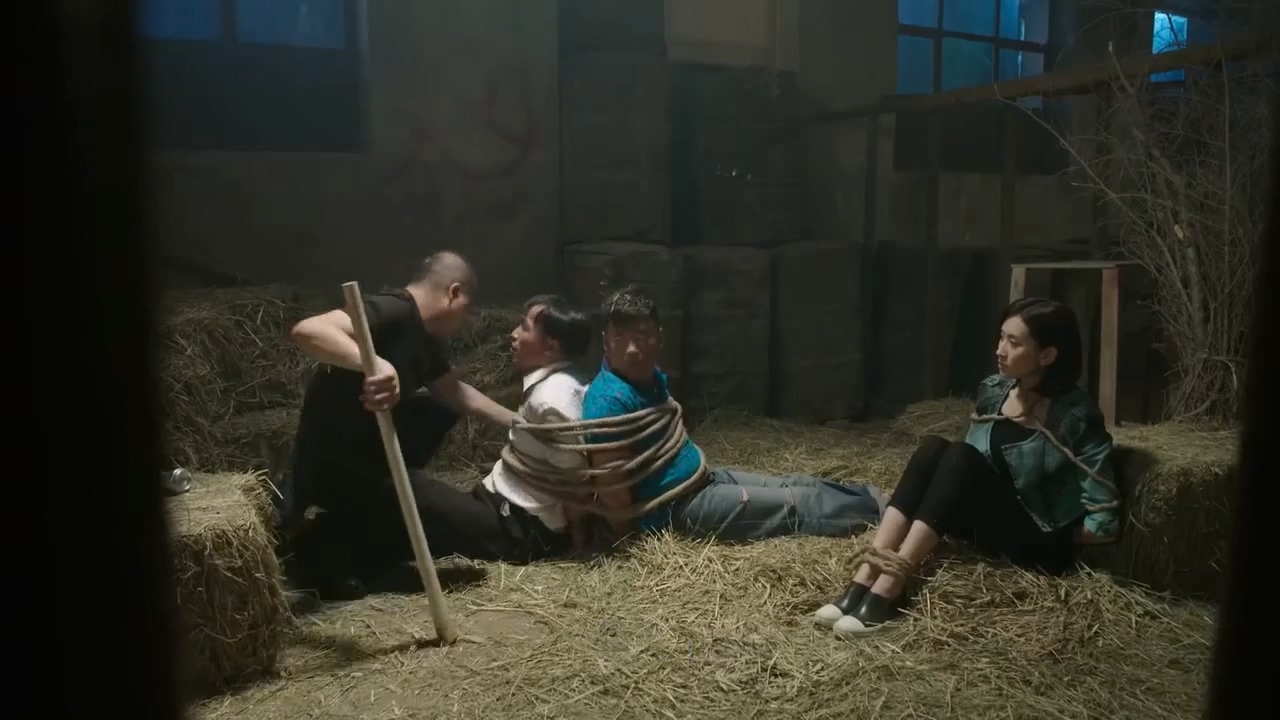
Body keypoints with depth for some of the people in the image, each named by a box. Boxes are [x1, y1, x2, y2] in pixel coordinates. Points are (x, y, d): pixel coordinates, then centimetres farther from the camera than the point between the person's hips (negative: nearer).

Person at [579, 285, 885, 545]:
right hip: (676, 508, -9)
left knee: (799, 485, 12)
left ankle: (872, 499, 28)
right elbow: (610, 487, -26)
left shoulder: (649, 375, 4)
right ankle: (876, 510, 12)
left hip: (702, 480, 9)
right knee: (797, 504, -5)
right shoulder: (610, 400, -27)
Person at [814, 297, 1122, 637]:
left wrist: (1052, 533, -6)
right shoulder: (992, 391, 2)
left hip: (1037, 546, -6)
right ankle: (864, 579, -32)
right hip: (984, 520, 6)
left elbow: (1105, 522, -17)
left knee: (961, 456, -29)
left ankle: (888, 589, -38)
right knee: (933, 447, -22)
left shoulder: (1076, 416, -17)